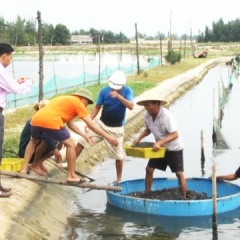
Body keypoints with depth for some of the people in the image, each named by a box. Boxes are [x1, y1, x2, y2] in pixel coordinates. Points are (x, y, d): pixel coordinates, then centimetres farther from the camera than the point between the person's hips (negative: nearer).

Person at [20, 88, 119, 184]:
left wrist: (85, 135, 34)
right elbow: (91, 124, 8)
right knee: (70, 144, 7)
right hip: (50, 121, -8)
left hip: (36, 119, 8)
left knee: (33, 141, 35)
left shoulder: (66, 100, 35)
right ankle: (71, 176, 11)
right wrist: (107, 136, 11)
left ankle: (24, 169, 31)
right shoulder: (77, 102, 11)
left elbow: (70, 124, 36)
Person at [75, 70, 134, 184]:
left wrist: (118, 96, -38)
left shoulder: (127, 91, -13)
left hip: (116, 128, -2)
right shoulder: (104, 90, -8)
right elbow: (97, 107, 0)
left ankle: (119, 179, 23)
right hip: (101, 123, 2)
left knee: (118, 155, 5)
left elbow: (131, 106, -27)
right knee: (82, 141, -2)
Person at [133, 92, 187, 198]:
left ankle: (184, 197, 6)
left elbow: (175, 134, -31)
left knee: (179, 173, -3)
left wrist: (160, 142, -41)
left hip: (174, 148, -6)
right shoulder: (147, 116, -9)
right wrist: (139, 138, -9)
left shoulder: (167, 115, -29)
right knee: (149, 169, 3)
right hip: (159, 146, 6)